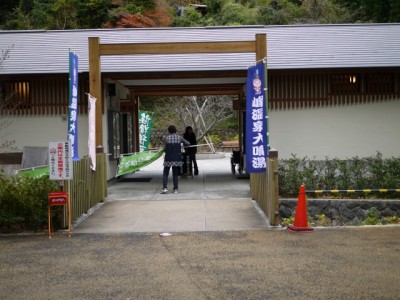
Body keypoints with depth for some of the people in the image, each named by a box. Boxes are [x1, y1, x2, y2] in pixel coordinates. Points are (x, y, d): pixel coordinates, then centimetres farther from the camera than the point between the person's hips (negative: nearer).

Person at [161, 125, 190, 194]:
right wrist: (182, 143, 28)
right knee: (175, 174, 12)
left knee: (165, 174, 7)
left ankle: (165, 188, -8)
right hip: (177, 159, 2)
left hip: (168, 158, -2)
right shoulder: (179, 138, 0)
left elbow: (165, 149, -2)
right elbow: (188, 143, 11)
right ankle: (175, 189, 9)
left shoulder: (167, 138, -3)